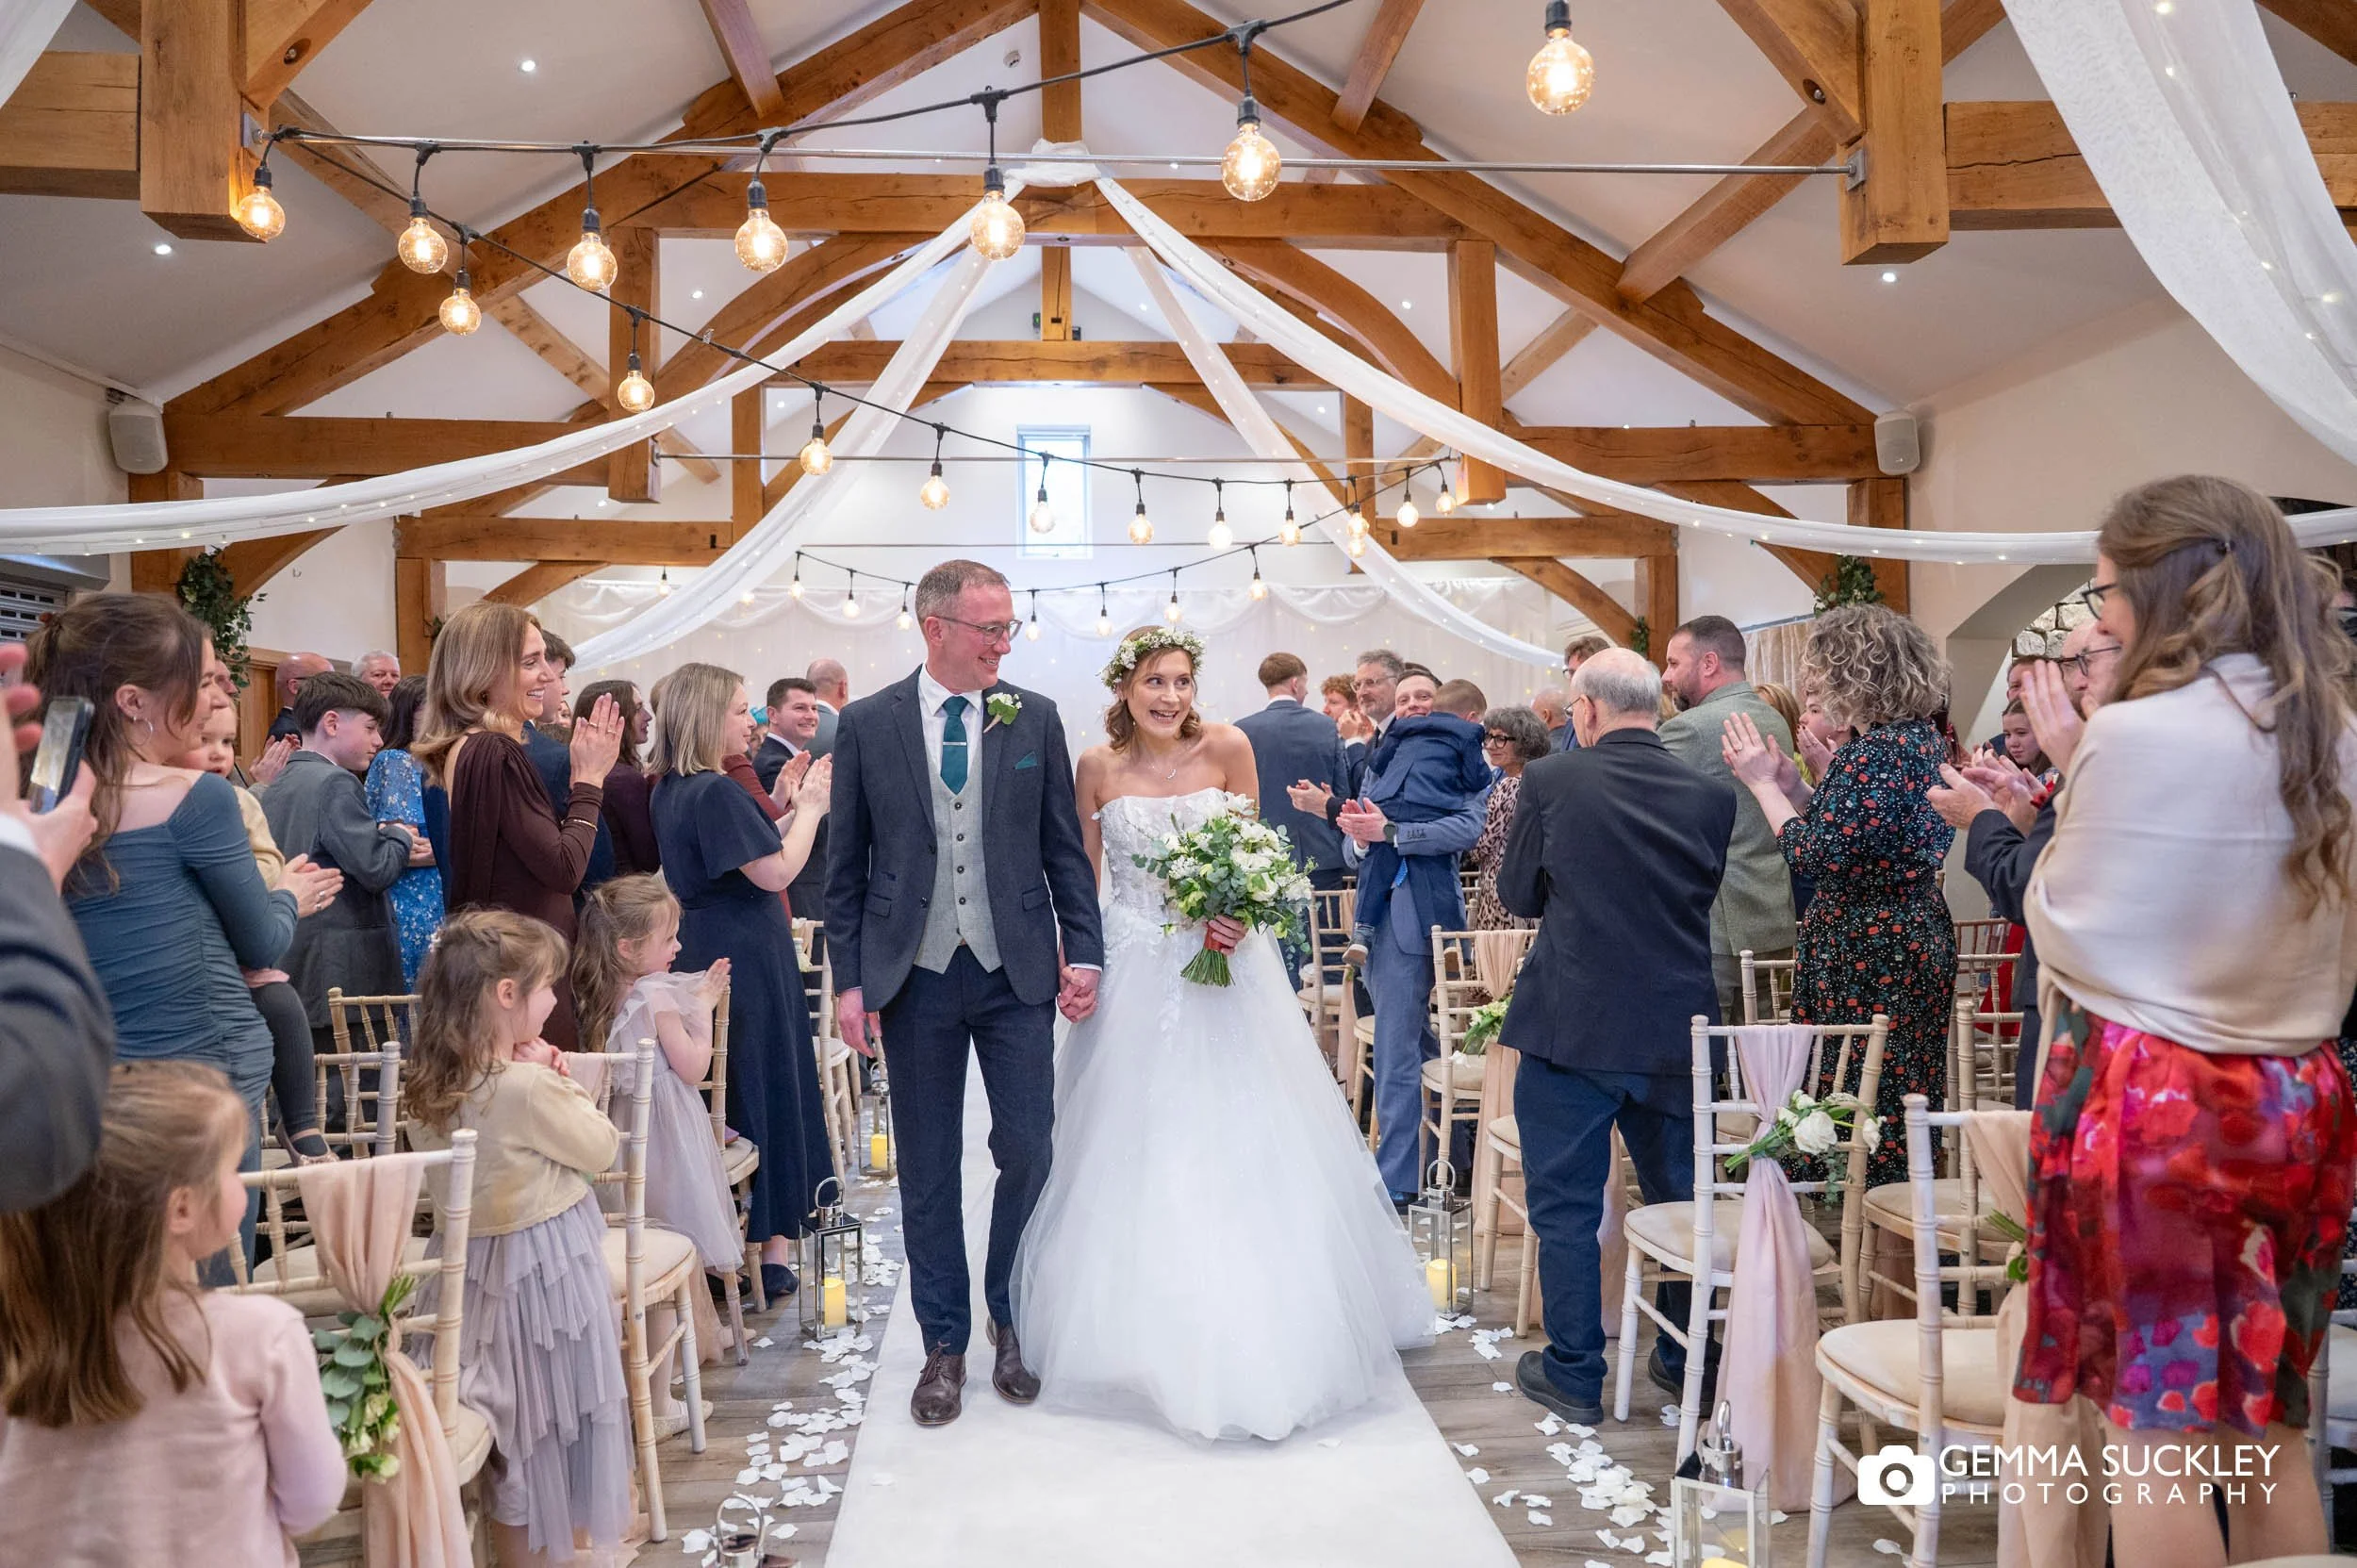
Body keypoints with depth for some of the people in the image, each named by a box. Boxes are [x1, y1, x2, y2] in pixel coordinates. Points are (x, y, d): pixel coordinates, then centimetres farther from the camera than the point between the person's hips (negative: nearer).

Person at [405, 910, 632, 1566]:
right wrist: (561, 1081, -6)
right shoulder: (527, 1086, -26)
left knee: (508, 1431, 22)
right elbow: (601, 1149, -12)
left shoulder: (425, 1085, -2)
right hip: (545, 1270, -8)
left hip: (471, 1263, 8)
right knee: (564, 1421, 11)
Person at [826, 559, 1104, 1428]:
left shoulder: (1034, 718, 3)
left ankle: (1013, 1322, 27)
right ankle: (944, 1342, 25)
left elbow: (1065, 850, 6)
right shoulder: (867, 724, 0)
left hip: (1016, 969, 1)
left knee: (1027, 1152, 4)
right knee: (929, 1169, 9)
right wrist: (849, 979, -1)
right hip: (915, 975, 0)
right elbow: (846, 865, 3)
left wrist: (1084, 952, -1)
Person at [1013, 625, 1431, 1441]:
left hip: (1222, 965, 0)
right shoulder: (1097, 766, -3)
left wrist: (1240, 915, -15)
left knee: (1237, 1140, 4)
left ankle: (1256, 1331, 20)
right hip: (1133, 974, 1)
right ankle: (1142, 1325, 24)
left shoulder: (1227, 747, -5)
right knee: (1134, 1148, 7)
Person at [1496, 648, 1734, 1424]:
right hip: (1677, 1026, 4)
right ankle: (1688, 1360, 31)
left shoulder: (1550, 781, -11)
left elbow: (1518, 895, -1)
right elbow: (1708, 894, 9)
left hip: (1570, 1024, -3)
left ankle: (1574, 1374, 16)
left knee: (1565, 1205, 8)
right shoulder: (1712, 794, -3)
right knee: (1681, 1198, 19)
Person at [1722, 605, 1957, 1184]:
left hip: (1865, 952, -10)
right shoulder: (1924, 737, 12)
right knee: (1902, 1111, 16)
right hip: (1918, 936, 10)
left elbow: (1815, 854, -20)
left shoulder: (1879, 750, -19)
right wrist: (1794, 787, 8)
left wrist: (1762, 783, -10)